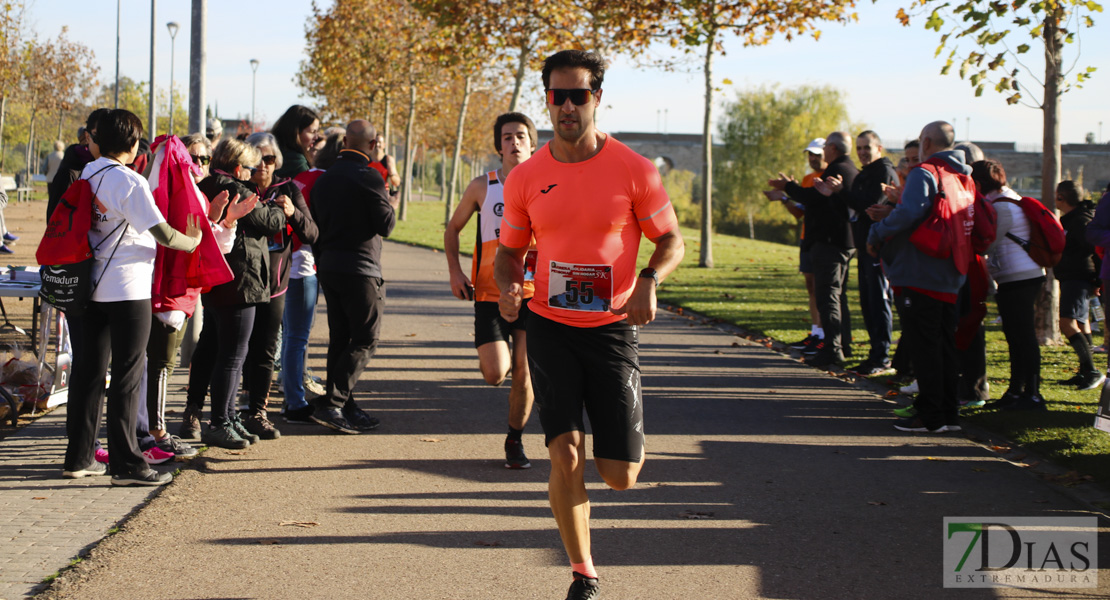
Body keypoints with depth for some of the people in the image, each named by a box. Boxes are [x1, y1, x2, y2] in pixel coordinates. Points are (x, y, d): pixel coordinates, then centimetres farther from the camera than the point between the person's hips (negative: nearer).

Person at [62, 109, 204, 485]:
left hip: (92, 285, 7)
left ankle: (79, 457, 17)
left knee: (89, 371, 12)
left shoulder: (88, 174, 7)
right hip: (127, 288, -7)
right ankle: (126, 464, -2)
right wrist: (193, 241, 4)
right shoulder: (130, 182, -14)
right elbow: (162, 234, -14)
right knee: (127, 376, -3)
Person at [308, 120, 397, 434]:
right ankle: (331, 404, -13)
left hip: (328, 267, 8)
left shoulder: (324, 179, 10)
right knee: (364, 341, -2)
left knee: (339, 339, 12)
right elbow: (385, 226, -13)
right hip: (361, 270, -8)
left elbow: (315, 228, 14)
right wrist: (392, 206, 8)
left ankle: (346, 409, 16)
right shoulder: (368, 177, -13)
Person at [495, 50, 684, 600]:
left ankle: (620, 439, 40)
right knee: (565, 454, -10)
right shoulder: (525, 178, 1)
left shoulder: (634, 171, -6)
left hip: (612, 327, -1)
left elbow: (671, 239, 2)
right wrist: (506, 287, -11)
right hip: (549, 326, 1)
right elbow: (510, 250, 12)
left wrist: (649, 280, -19)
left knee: (620, 475, 0)